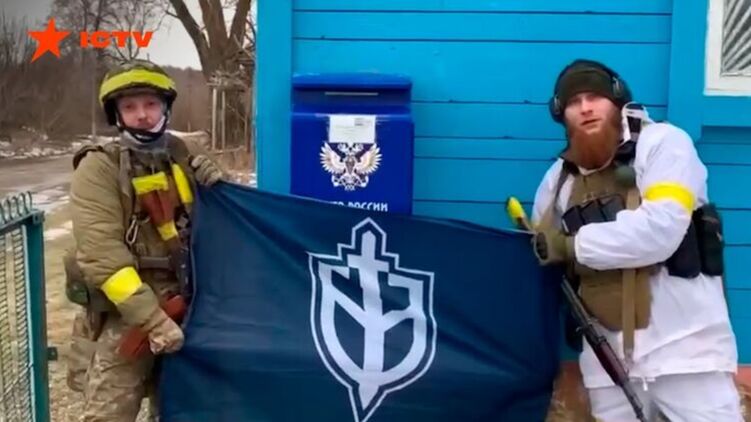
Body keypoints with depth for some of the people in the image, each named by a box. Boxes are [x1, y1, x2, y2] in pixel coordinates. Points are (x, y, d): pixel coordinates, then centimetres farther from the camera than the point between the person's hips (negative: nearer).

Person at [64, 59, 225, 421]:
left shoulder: (187, 156, 5)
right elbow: (102, 255, -19)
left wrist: (220, 189, -6)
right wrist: (152, 318, -25)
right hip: (124, 315, -5)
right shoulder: (99, 168, -10)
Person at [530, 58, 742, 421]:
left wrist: (572, 245, -14)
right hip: (608, 349, 5)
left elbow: (661, 229, -21)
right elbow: (543, 245, 19)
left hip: (682, 340, -5)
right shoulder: (559, 176, 11)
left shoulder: (662, 143, -7)